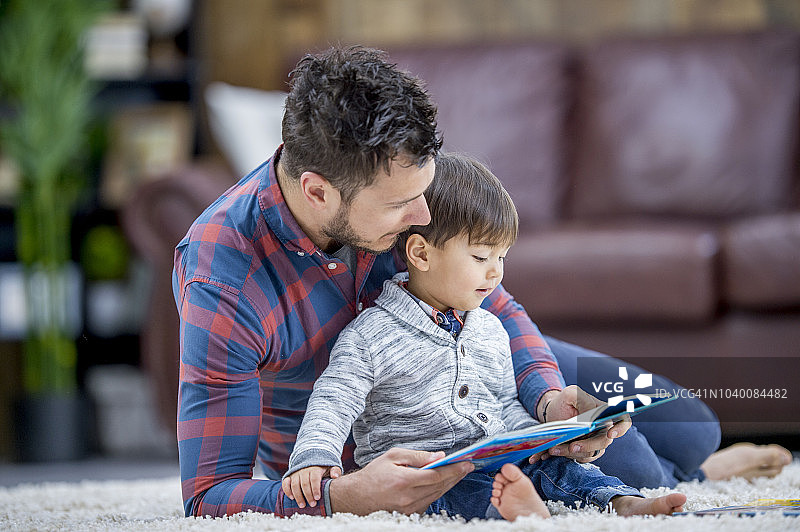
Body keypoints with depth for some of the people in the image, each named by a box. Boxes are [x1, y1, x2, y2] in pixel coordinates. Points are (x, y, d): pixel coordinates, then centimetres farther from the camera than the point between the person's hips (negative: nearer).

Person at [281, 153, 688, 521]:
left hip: (498, 463, 6)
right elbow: (333, 404, -5)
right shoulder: (369, 337, -2)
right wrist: (313, 458, -23)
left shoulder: (490, 331, 19)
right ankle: (513, 508, -64)